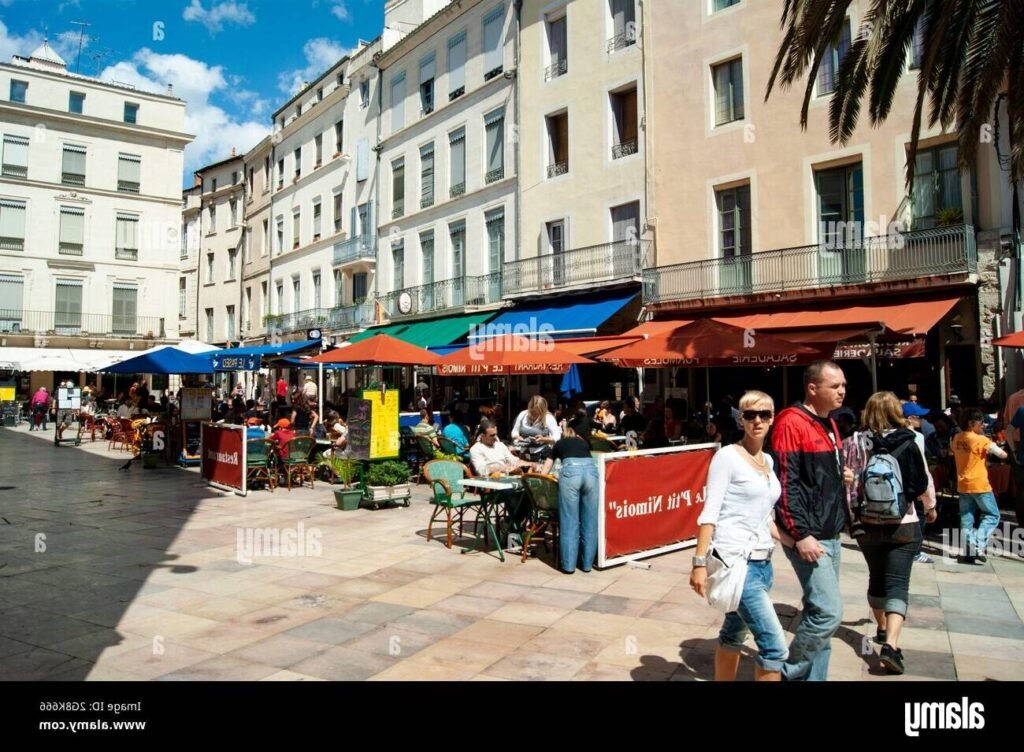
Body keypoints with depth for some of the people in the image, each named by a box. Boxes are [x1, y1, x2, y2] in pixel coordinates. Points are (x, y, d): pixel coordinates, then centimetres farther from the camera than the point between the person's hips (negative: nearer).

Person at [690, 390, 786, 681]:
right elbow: (709, 513, -13)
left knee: (733, 633, 18)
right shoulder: (727, 456, -10)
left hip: (762, 562, 7)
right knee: (775, 647, -8)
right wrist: (700, 563, -17)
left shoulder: (768, 460, 12)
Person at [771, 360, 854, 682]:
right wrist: (800, 535, -22)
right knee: (829, 611, -10)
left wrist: (843, 477, 6)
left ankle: (812, 677, 24)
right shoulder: (792, 423, -15)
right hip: (807, 536, -9)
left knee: (819, 611, 13)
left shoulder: (829, 425, 14)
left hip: (830, 534, 9)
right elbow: (785, 483, -20)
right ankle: (789, 673, 8)